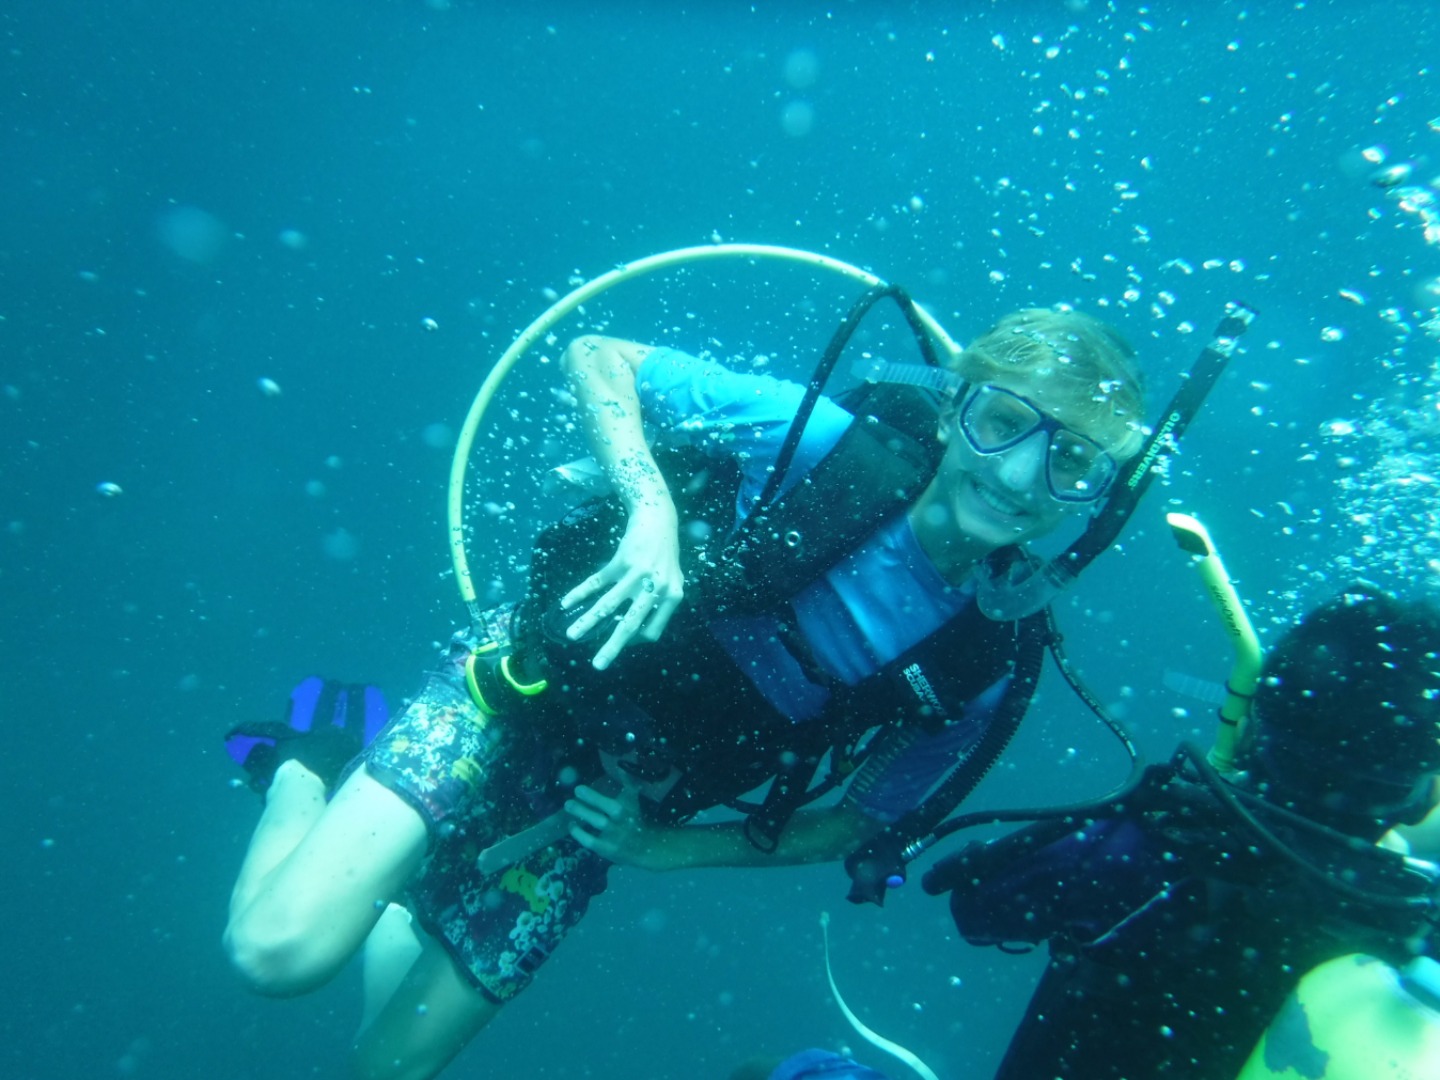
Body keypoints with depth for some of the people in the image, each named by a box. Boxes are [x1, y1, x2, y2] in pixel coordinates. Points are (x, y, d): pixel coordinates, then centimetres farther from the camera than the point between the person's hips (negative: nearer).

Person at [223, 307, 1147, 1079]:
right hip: (521, 691, -2)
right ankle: (315, 765, 18)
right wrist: (652, 504, -30)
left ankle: (388, 909, 41)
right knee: (281, 953, -12)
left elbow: (850, 823, 4)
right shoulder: (827, 439, -18)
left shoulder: (987, 671, -8)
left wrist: (656, 845, -5)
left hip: (587, 815, 3)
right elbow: (596, 355, -12)